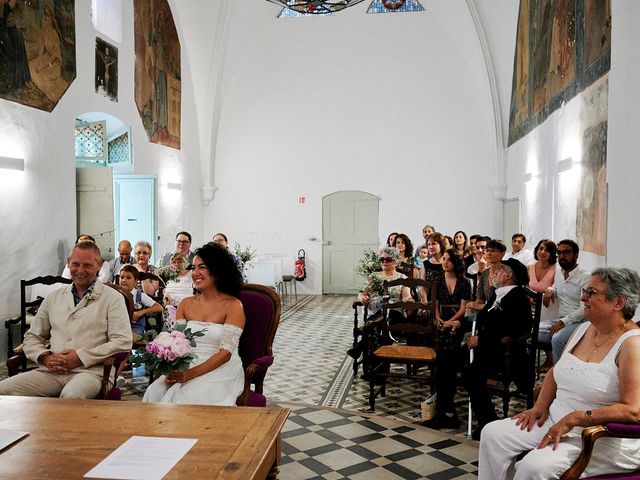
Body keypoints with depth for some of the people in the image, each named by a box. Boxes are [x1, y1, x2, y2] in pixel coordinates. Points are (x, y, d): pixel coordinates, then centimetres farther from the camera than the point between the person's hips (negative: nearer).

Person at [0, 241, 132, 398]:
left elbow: (123, 342, -5)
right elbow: (32, 337, 23)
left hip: (88, 371, -5)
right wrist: (45, 357, 0)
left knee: (71, 396, -39)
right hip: (49, 371, 5)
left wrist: (81, 356, -11)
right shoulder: (54, 297, 20)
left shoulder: (113, 298, 5)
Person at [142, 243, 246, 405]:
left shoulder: (233, 305, -4)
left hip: (220, 372, -4)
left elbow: (226, 352, -11)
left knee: (190, 398, -30)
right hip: (185, 369, 4)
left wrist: (190, 374, -20)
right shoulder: (186, 304, 12)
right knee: (155, 392, -22)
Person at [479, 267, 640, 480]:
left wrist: (573, 419, -23)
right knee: (492, 434, -6)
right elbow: (555, 372, 20)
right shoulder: (583, 329, 9)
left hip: (604, 438, -8)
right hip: (557, 420, 8)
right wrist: (540, 407, 3)